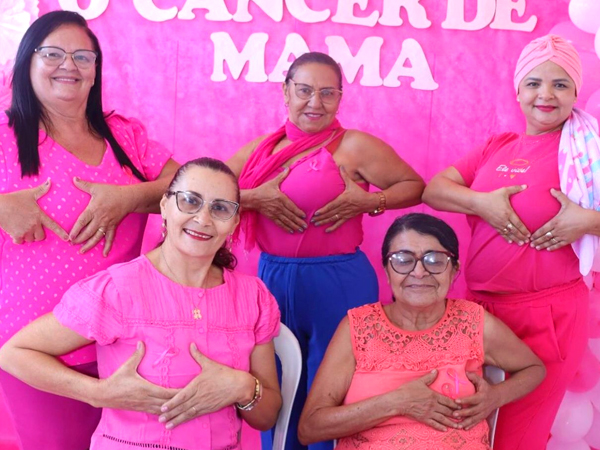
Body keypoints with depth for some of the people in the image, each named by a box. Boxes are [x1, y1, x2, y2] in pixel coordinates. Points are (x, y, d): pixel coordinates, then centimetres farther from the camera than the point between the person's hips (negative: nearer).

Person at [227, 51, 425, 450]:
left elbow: (414, 186, 2)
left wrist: (368, 201, -13)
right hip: (272, 279, 5)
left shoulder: (355, 146, -4)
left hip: (337, 282, -4)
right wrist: (254, 198, -13)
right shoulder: (263, 147, 9)